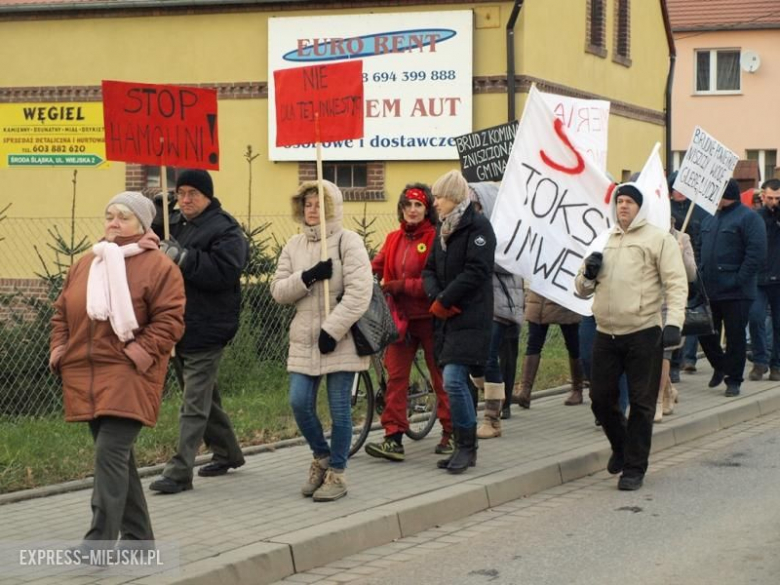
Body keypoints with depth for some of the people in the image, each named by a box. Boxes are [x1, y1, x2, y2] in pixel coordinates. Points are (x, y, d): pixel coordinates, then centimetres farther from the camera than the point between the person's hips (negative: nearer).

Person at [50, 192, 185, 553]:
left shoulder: (158, 266, -4)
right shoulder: (85, 264, 15)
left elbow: (169, 319, -9)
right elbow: (62, 312, 21)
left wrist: (143, 351, -18)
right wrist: (59, 347, 7)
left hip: (128, 376, -7)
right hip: (86, 377, 7)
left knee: (110, 454, -15)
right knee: (116, 456, 13)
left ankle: (99, 542, -16)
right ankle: (137, 536, 24)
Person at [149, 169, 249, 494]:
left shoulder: (225, 230, -11)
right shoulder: (173, 224, 13)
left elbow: (223, 272, -24)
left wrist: (182, 257, -27)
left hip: (205, 330, -8)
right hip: (176, 328, 8)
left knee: (195, 404, -7)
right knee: (204, 396, 20)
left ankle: (180, 472, -9)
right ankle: (227, 453, 35)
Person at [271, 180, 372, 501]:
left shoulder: (347, 241, -6)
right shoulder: (294, 246, 10)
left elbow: (359, 292, -15)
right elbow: (278, 291, 4)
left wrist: (333, 329, -19)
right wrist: (307, 277, -15)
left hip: (340, 339, -5)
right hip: (304, 339, 5)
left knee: (339, 408, 0)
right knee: (299, 403, 0)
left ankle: (336, 474, 12)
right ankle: (322, 458, 24)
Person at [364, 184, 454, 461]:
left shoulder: (435, 238, -9)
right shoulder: (393, 239, 10)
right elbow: (375, 267, 6)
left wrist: (402, 286, -18)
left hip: (429, 320, -5)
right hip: (401, 319, 5)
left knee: (441, 376, 7)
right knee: (395, 377, -1)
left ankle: (450, 433, 19)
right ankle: (394, 438, -1)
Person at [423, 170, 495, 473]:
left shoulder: (478, 226, -8)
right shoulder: (443, 229, 18)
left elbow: (475, 272, -17)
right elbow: (430, 270, 15)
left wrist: (444, 301, -13)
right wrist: (436, 298, -6)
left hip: (470, 319, -8)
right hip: (446, 318, 8)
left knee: (453, 380, -15)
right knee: (455, 382, 8)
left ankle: (467, 446, -3)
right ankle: (462, 448, 15)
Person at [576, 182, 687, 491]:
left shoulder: (659, 239, 0)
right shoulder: (602, 242, 16)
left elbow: (676, 284, -7)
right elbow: (582, 289, 20)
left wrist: (673, 323, -18)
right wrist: (588, 273, -3)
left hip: (643, 335, -5)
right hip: (606, 335, 5)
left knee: (641, 404, 1)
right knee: (601, 399, 9)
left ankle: (634, 468, 10)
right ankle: (621, 446, 35)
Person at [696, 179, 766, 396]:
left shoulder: (748, 218, -9)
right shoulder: (710, 219, 14)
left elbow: (757, 254, -16)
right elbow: (700, 250, 22)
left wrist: (738, 280, -19)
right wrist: (700, 273, 8)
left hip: (736, 293, -7)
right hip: (709, 291, 7)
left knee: (735, 337, 1)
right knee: (705, 332, 11)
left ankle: (734, 380, 11)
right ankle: (719, 366, 34)